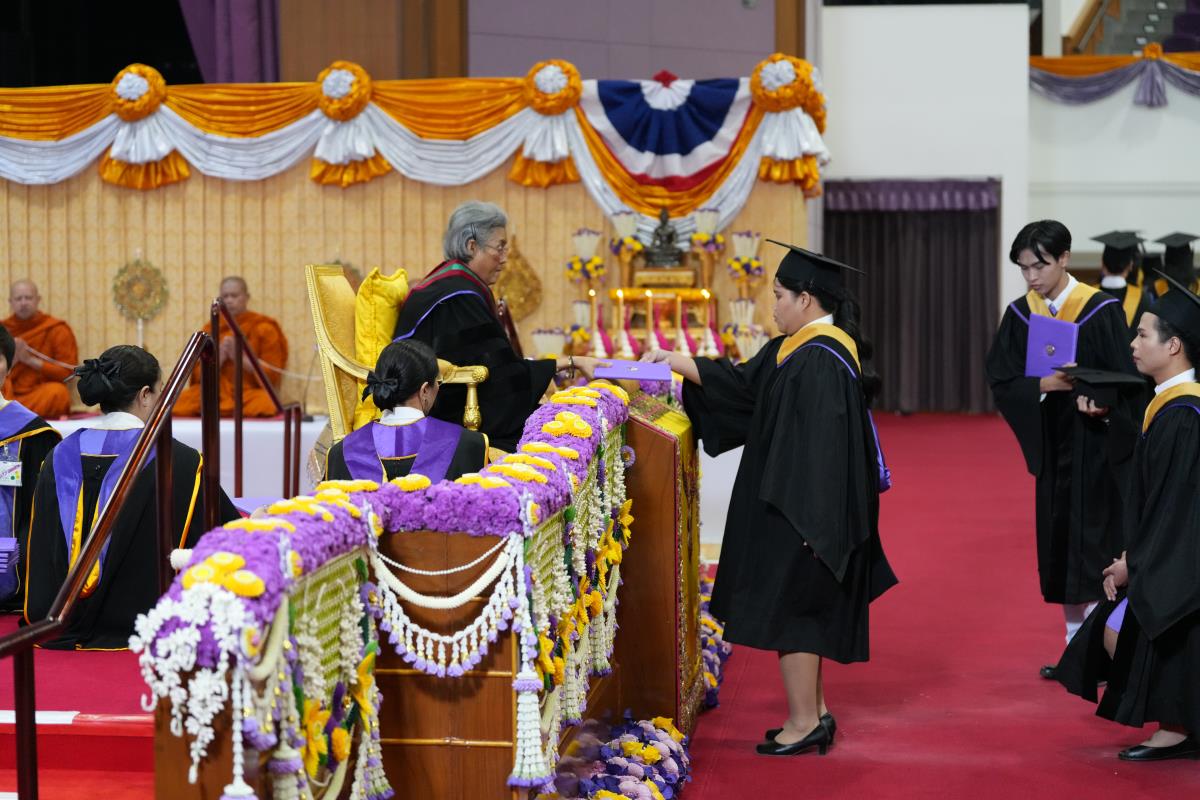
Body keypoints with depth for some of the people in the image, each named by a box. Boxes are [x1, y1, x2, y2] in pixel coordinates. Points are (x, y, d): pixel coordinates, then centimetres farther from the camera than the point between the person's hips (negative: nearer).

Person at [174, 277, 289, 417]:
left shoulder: (263, 329, 5)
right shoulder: (211, 329, 13)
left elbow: (272, 375, -3)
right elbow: (198, 375, 8)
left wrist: (239, 356, -11)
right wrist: (220, 357, -9)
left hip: (251, 391, -1)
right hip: (215, 393, 1)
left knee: (264, 404, -37)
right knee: (179, 403, -26)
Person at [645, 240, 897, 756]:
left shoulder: (821, 361, -22)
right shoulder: (798, 348, 8)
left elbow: (821, 448, -25)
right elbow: (744, 383, 18)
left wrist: (803, 520, -25)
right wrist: (677, 362, 16)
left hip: (802, 513, -10)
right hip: (795, 507, 10)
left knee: (789, 612, -2)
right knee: (802, 612, 15)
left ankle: (804, 721, 6)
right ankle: (813, 713, 23)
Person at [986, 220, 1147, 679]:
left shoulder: (1101, 311, -12)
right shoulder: (1020, 314, 2)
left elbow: (1127, 382, -11)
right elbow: (1002, 381, -1)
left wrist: (1102, 403, -30)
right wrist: (1042, 385, -19)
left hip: (1096, 447, -5)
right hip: (1051, 444, 5)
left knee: (1094, 543, -7)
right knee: (1059, 546, 10)